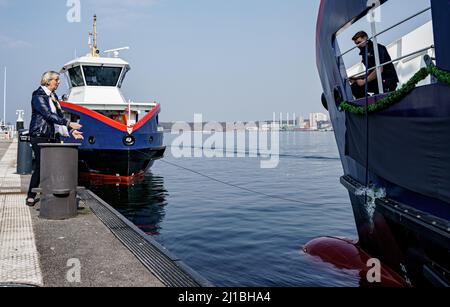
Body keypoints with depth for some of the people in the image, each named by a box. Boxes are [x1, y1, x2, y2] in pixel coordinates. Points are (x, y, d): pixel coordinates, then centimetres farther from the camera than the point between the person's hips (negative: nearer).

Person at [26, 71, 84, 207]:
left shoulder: (54, 97, 16)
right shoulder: (38, 96, -8)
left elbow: (59, 117, 18)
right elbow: (48, 115, -20)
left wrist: (71, 131, 8)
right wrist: (68, 123, -25)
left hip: (53, 137, 7)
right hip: (40, 136, -7)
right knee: (40, 166, -5)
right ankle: (31, 196, 6)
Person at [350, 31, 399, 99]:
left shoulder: (376, 48, -12)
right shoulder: (364, 53, 13)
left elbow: (379, 70, -22)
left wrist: (364, 81, -18)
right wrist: (355, 79, -1)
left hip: (388, 80, -8)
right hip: (376, 80, 8)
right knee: (355, 86, -9)